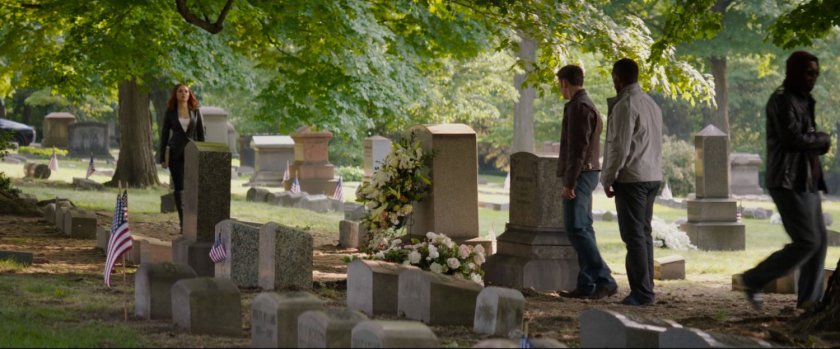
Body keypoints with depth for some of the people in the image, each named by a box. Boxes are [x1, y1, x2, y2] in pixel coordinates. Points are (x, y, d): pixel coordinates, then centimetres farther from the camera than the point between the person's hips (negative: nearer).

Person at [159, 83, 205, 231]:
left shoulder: (195, 112, 6)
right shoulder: (170, 112, 5)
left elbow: (201, 134, 7)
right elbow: (164, 134, 6)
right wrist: (163, 158, 1)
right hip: (176, 153, 0)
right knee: (179, 188, -1)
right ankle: (183, 221, 2)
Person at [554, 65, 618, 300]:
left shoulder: (578, 107, -13)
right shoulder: (589, 106, 19)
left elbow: (578, 147, -20)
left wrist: (569, 182, -21)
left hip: (578, 174, -10)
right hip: (588, 174, 10)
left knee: (576, 229, -13)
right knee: (583, 230, 8)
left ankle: (604, 280, -18)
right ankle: (586, 285, 7)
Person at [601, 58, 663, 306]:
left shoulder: (625, 105, -13)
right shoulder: (651, 104, 15)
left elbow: (620, 146, -17)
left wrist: (608, 179, -8)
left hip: (631, 178, -9)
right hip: (653, 176, 9)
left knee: (634, 235, -7)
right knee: (644, 233, 13)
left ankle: (642, 292, -9)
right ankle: (646, 288, 13)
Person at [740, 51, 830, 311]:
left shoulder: (802, 101, 19)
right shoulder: (782, 100, -11)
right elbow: (793, 137, -20)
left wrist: (819, 143, -1)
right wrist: (823, 139, -5)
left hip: (806, 181, 10)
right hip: (789, 182, -10)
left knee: (818, 240, 4)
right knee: (807, 241, -13)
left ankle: (810, 299, 6)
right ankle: (754, 280, -4)